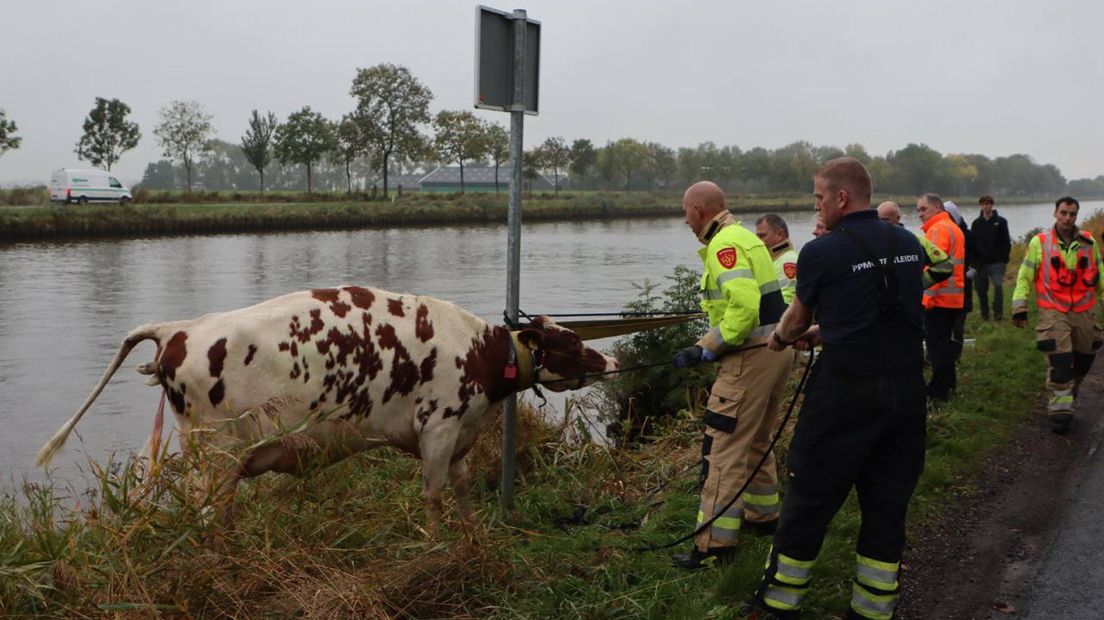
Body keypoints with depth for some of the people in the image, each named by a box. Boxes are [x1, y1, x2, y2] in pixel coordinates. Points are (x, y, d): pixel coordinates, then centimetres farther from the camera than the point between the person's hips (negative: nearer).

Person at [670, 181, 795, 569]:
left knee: (724, 448, -6)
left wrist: (706, 350, -19)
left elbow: (744, 306, -27)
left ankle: (715, 543, -4)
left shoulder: (724, 244, -14)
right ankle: (763, 515, 38)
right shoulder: (745, 237, 17)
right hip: (779, 348, 11)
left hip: (752, 357, -11)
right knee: (757, 440, 24)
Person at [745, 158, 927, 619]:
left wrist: (779, 338, 28)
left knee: (810, 499, 8)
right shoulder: (909, 245, 5)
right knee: (887, 503, 14)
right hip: (907, 390, 5)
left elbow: (798, 318, 7)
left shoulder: (821, 252, -9)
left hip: (846, 393, -5)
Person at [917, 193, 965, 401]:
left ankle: (939, 389, 0)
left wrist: (927, 297, -21)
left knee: (936, 344, -4)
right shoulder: (954, 228, 18)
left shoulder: (938, 229, -13)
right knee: (943, 342, 19)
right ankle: (948, 382, 27)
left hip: (938, 297, -10)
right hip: (953, 297, 10)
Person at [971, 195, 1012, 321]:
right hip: (980, 263, 3)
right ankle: (984, 315, 14)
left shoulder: (1001, 221, 2)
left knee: (998, 286, -13)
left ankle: (998, 312, -3)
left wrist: (1005, 260, -6)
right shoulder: (976, 223, 9)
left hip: (997, 263, -3)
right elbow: (971, 243, 9)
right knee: (981, 289, 5)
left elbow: (1007, 242, 0)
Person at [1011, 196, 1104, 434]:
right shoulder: (1039, 242, -4)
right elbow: (1024, 276, -2)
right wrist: (1019, 307, -7)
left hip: (1084, 312, 4)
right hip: (1054, 313, -4)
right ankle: (1060, 411, -4)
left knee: (1084, 358, 16)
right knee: (1059, 362, -10)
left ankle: (1069, 391, 40)